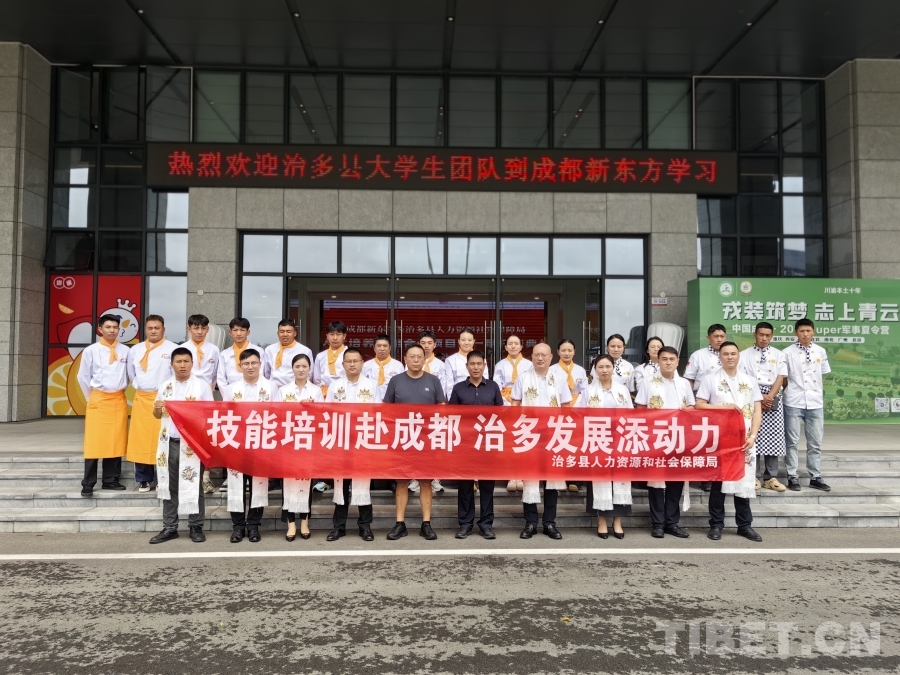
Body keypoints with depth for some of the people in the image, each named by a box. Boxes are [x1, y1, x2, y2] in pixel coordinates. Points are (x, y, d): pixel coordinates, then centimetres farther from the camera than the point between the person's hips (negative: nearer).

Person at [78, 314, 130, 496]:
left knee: (116, 441, 5)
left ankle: (111, 480, 15)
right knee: (94, 442, -2)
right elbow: (83, 377, 4)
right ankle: (88, 484, 3)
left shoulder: (125, 351, 1)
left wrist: (119, 391, 12)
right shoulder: (91, 351, -3)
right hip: (98, 399, -2)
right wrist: (92, 398, 8)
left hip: (119, 400, 2)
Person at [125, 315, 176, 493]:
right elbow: (131, 374, 22)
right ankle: (143, 480, 15)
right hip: (141, 399, 4)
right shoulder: (135, 350, 11)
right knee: (140, 439, 5)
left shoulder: (173, 349, -3)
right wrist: (139, 387, 14)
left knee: (161, 440, 0)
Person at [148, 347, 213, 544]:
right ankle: (169, 528, 16)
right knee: (169, 486, 8)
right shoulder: (164, 386, 11)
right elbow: (157, 415, 17)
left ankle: (196, 527, 9)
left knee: (193, 486, 0)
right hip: (169, 443, 4)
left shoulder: (202, 385, 0)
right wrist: (157, 408, -5)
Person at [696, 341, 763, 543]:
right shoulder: (710, 380, 1)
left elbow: (757, 410, 7)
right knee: (718, 481, 2)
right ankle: (716, 524, 11)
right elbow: (699, 406, -4)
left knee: (745, 481, 5)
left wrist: (753, 436, -4)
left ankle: (744, 524, 17)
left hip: (744, 439, 3)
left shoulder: (750, 381, 10)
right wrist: (724, 407, -14)